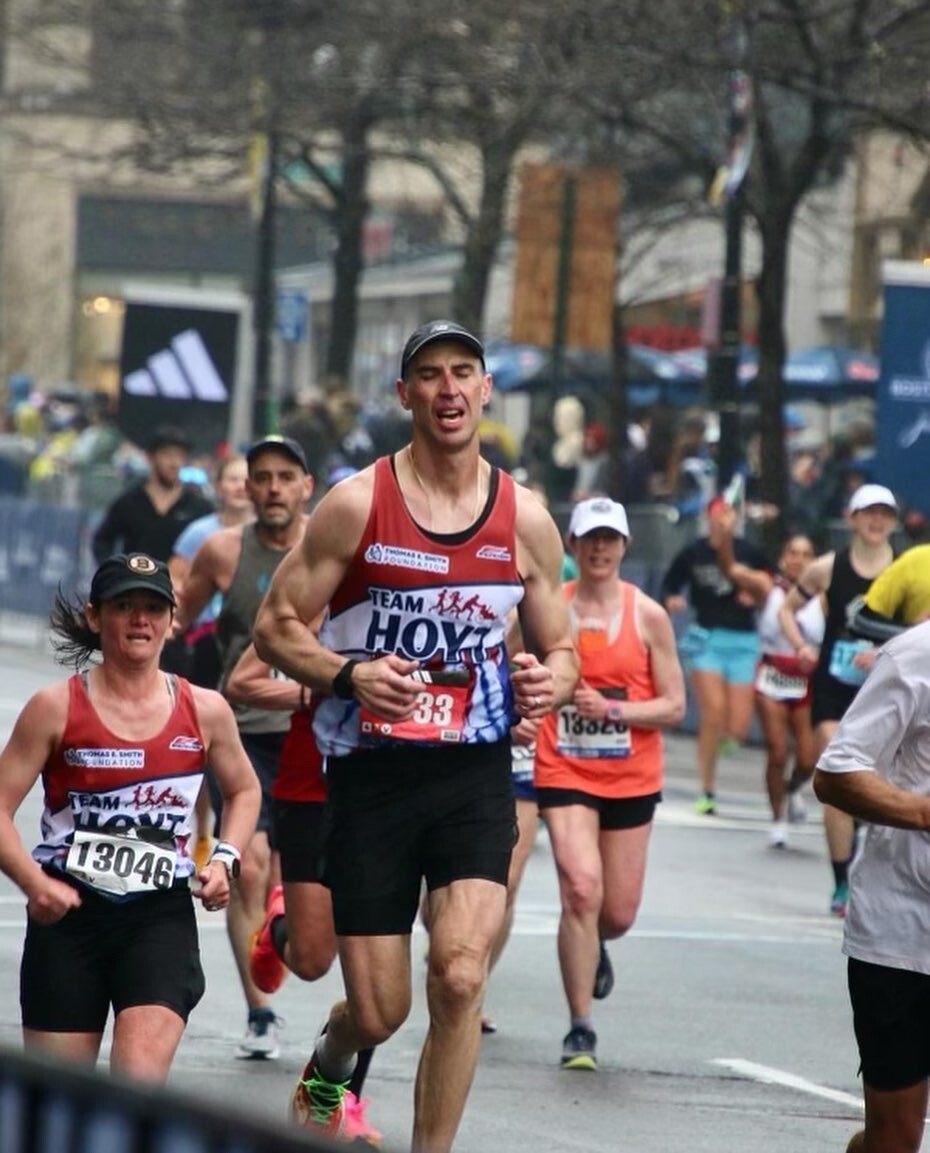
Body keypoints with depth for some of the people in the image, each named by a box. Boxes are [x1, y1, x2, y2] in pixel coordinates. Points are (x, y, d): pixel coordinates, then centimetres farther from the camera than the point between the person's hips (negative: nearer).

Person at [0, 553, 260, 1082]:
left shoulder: (205, 711, 3)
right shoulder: (56, 708, -4)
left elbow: (244, 790, 22)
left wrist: (225, 859, 4)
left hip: (162, 917, 0)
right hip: (68, 913, 0)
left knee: (140, 1079, -20)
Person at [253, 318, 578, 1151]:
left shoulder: (526, 520, 4)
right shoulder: (357, 504, -4)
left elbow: (560, 650, 15)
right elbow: (277, 625, -2)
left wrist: (549, 683, -9)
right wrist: (347, 675, -21)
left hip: (475, 773, 1)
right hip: (371, 771, -1)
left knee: (460, 975, -19)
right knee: (378, 1011, 2)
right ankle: (328, 1070, 39)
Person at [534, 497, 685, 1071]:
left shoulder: (649, 616, -3)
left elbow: (674, 706, -3)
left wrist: (613, 710, -17)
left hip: (631, 778, 1)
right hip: (564, 772, -1)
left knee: (619, 911, 7)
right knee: (581, 888, -19)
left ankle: (596, 948, 47)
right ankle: (580, 1029, -11)